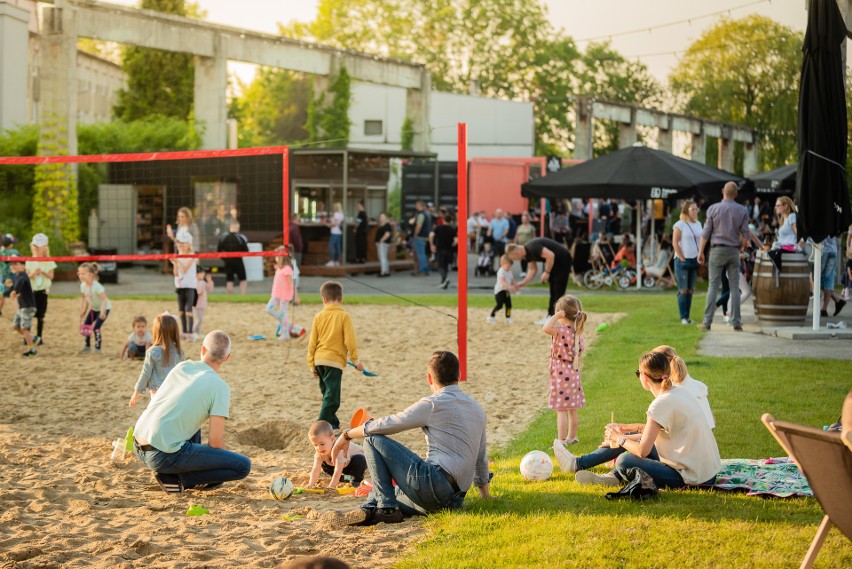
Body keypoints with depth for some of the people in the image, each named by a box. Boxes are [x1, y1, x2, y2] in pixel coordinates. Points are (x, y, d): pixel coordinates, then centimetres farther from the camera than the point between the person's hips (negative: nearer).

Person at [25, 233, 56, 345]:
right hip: (31, 291, 1)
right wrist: (34, 273, -21)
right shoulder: (29, 261, 2)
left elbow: (51, 276, -4)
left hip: (43, 291, -1)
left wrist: (43, 272, -21)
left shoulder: (48, 262, -1)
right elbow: (27, 276, -2)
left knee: (40, 315, 4)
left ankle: (39, 337, 11)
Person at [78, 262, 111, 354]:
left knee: (96, 327, -16)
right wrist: (83, 311, 4)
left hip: (104, 308, -8)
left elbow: (104, 299, -33)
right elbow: (85, 299, 6)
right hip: (94, 308, 8)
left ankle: (98, 348, -4)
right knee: (86, 325, 7)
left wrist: (102, 312, -42)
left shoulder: (97, 286, -32)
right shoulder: (83, 286, -9)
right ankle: (87, 346, 23)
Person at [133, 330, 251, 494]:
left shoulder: (181, 367, 11)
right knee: (243, 466, -6)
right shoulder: (220, 387, -7)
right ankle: (176, 478, -4)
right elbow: (215, 440, -9)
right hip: (164, 456, -8)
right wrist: (223, 461, 11)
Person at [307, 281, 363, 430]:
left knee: (327, 393, 20)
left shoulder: (318, 317, 5)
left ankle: (332, 422, 30)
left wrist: (311, 364, 15)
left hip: (319, 360, 5)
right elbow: (350, 340, -9)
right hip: (335, 361, -5)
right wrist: (355, 360, 3)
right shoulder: (344, 316, -6)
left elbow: (312, 342, 7)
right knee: (331, 397, -6)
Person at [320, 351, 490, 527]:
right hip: (455, 498, 9)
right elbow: (481, 458, 27)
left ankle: (387, 508, -5)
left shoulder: (433, 404, -3)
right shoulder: (477, 409, 20)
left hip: (433, 483, -9)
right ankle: (368, 511, -7)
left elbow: (385, 425, -1)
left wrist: (347, 435, 12)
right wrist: (485, 495, 39)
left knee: (374, 439, 0)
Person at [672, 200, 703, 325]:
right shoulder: (680, 225, -7)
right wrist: (682, 259, -12)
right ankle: (683, 317, -3)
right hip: (682, 261, -6)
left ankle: (687, 316, 11)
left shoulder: (698, 224, 12)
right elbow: (675, 243, -10)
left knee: (691, 290, 7)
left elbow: (701, 241, 17)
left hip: (695, 260, 6)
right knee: (683, 290, -5)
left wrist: (700, 257, 7)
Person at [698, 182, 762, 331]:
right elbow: (746, 234, -2)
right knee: (734, 287, 4)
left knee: (713, 286, 0)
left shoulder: (713, 209, -3)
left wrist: (700, 252, 4)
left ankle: (707, 321, -3)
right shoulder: (742, 211, -1)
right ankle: (736, 322, 2)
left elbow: (706, 233, -3)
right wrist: (759, 244, 17)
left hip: (717, 250, -1)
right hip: (733, 251, 1)